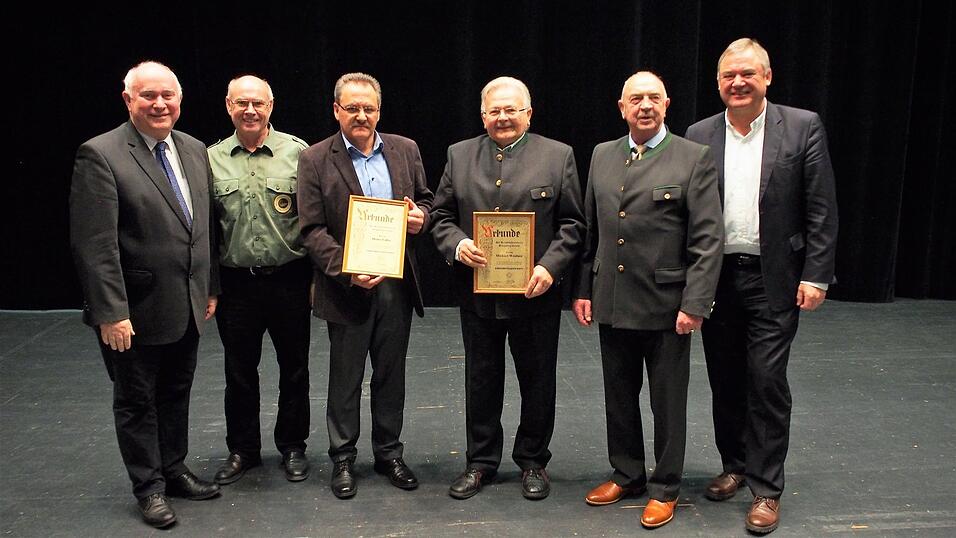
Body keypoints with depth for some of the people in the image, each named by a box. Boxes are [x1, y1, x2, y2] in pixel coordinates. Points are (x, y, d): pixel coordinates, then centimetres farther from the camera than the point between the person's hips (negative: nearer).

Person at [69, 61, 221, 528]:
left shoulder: (194, 150, 6)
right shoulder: (99, 155, -14)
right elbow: (94, 245, -18)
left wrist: (210, 287, 12)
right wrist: (110, 312, -20)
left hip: (186, 307, 6)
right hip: (135, 311, -6)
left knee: (176, 394, 19)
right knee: (136, 401, 11)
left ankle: (174, 471, 37)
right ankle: (149, 487, 27)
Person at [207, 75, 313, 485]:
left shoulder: (297, 152, -3)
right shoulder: (212, 159, 4)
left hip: (289, 279, -2)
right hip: (236, 283, 2)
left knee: (294, 368, 10)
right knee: (239, 371, 13)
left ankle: (292, 446, 28)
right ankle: (242, 450, 29)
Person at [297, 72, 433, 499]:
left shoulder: (406, 150, 6)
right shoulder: (315, 160, -5)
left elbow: (425, 199, 16)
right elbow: (312, 230, -8)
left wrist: (420, 216, -8)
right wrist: (348, 271, -21)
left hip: (397, 283, 3)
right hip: (347, 286, -3)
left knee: (391, 375, 14)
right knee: (345, 380, 10)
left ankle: (388, 452, 30)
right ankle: (342, 459, 26)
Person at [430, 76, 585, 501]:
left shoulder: (558, 156, 0)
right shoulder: (459, 155, 7)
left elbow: (572, 223, -2)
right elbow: (441, 216, 7)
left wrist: (551, 267, -16)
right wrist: (456, 244, -14)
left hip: (535, 293, -2)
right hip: (476, 294, 2)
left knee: (537, 382, 11)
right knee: (481, 381, 14)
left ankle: (533, 461, 29)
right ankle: (481, 462, 29)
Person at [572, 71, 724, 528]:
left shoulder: (694, 159, -6)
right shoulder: (602, 156, 8)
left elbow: (708, 240, -10)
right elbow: (589, 230, 11)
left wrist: (695, 304, -15)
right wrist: (582, 289, 7)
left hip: (666, 306, -4)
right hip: (611, 303, 5)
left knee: (668, 403, 9)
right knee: (619, 397, 17)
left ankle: (665, 488, 26)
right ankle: (626, 475, 35)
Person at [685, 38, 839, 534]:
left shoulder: (802, 128, -3)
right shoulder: (699, 136, 4)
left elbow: (821, 210, -3)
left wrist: (815, 276, -9)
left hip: (773, 279, -3)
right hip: (715, 278, 3)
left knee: (766, 382, -1)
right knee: (725, 380, 13)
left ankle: (766, 488, 12)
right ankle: (734, 465, 31)